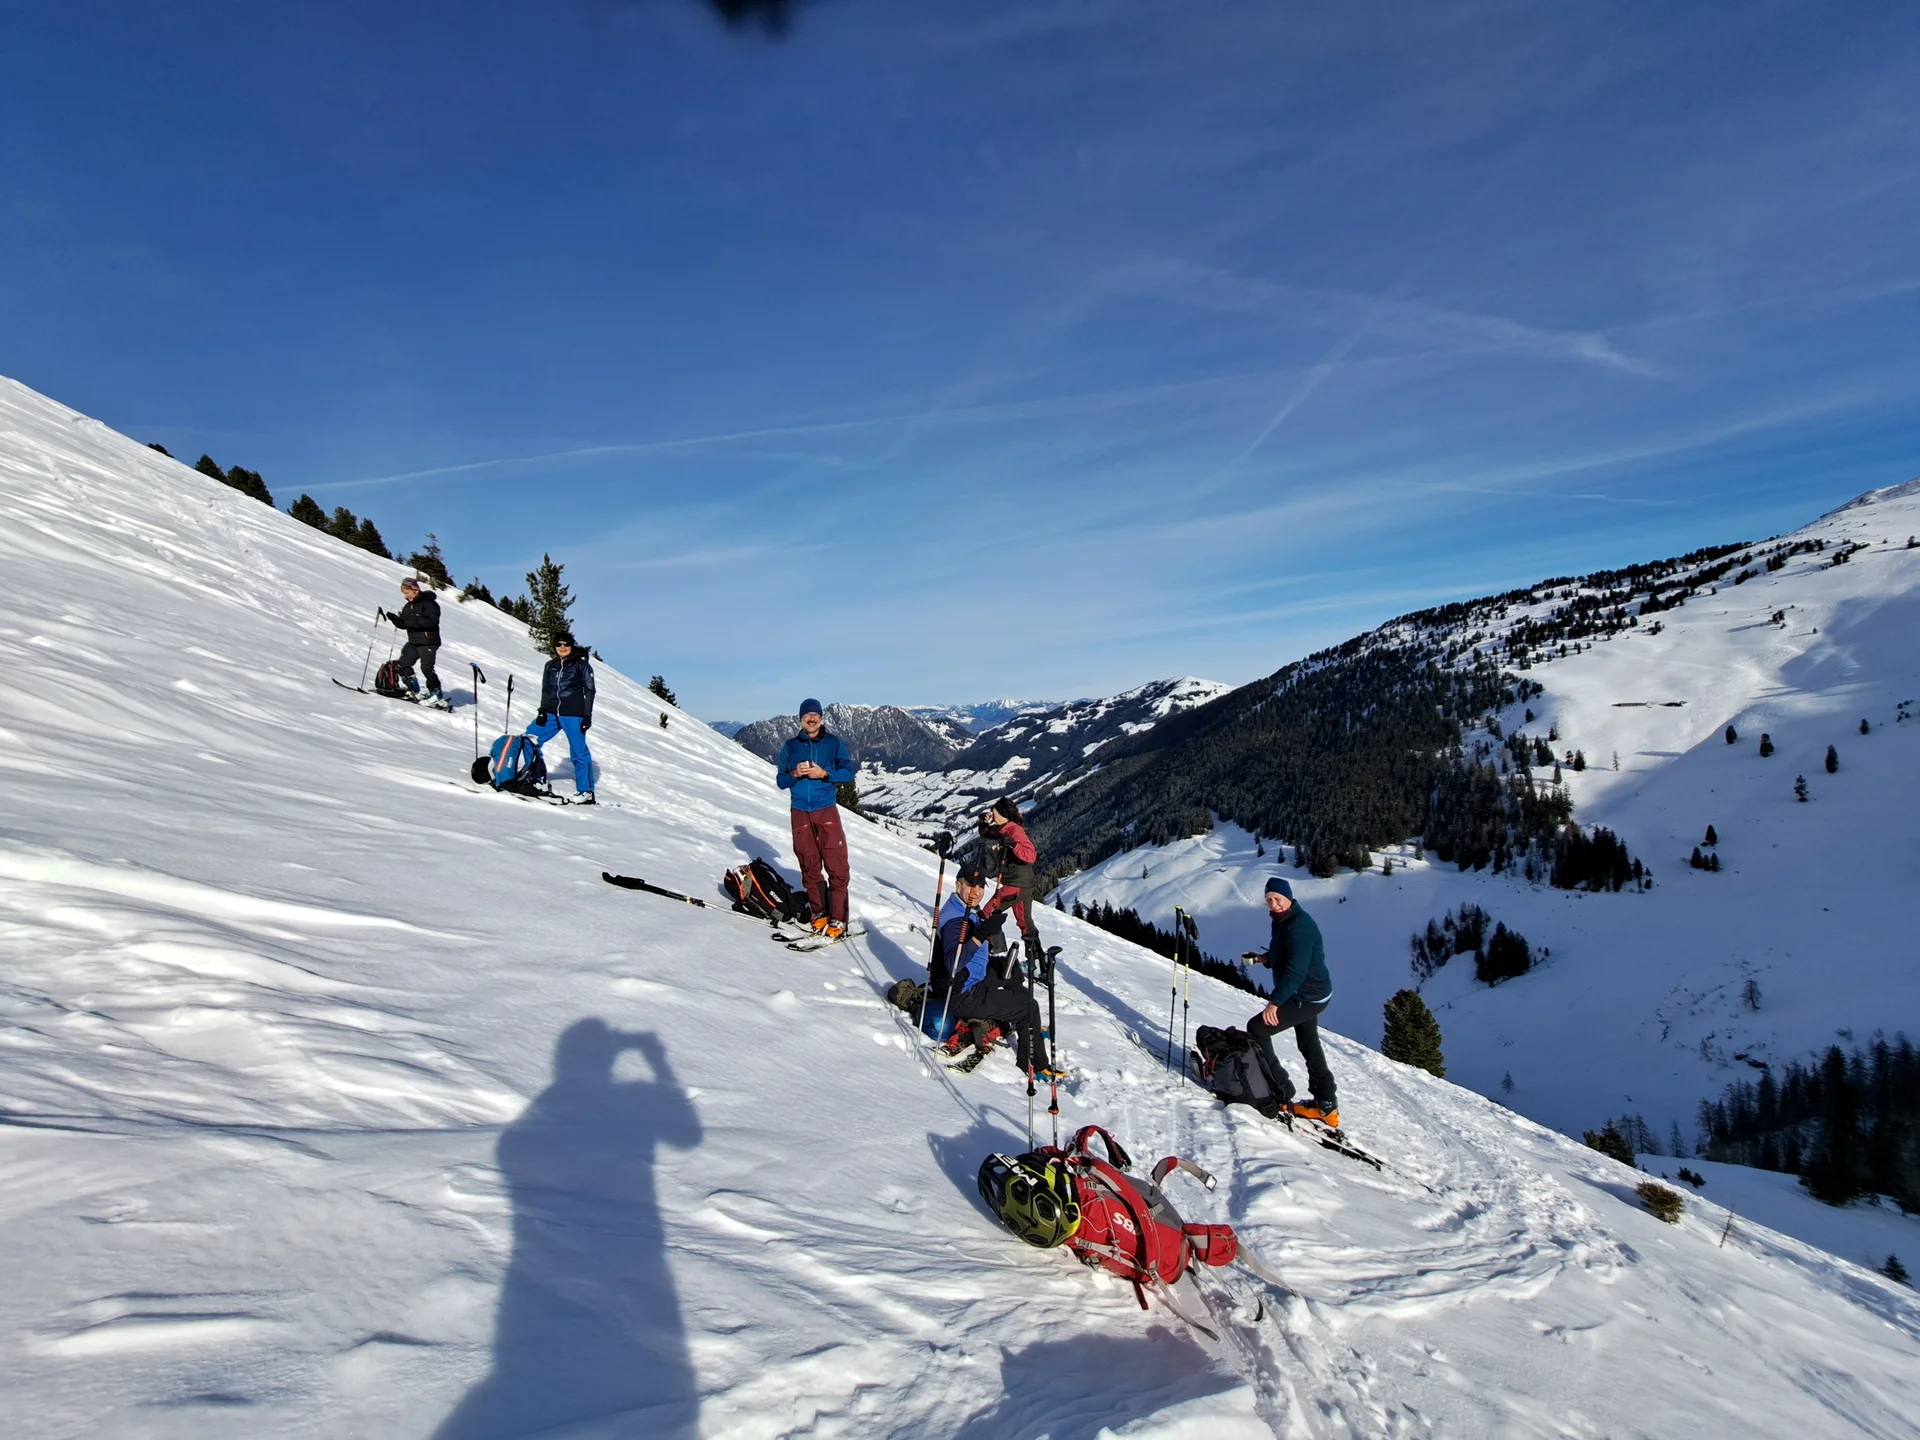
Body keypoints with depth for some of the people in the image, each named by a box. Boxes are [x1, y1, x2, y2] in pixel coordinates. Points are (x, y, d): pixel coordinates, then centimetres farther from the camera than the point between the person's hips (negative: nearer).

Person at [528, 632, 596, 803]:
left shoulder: (582, 664, 0)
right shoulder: (550, 666, 13)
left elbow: (589, 691, -1)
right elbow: (546, 690, 16)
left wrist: (587, 716, -8)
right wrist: (542, 711, 4)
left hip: (573, 715, -5)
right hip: (552, 713, 5)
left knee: (579, 751, -5)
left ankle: (586, 791, 0)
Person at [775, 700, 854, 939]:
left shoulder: (833, 742, 4)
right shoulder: (790, 746, 9)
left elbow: (848, 771, 1)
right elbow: (781, 781, 10)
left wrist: (824, 773, -15)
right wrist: (795, 774, -10)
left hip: (826, 810, -2)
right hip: (800, 812, 2)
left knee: (836, 866, -8)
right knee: (809, 866, 5)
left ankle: (838, 919, -4)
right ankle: (819, 913, 16)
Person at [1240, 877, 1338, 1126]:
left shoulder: (1299, 926, -25)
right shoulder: (1283, 921, 7)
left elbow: (1296, 970, -29)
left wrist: (1274, 1002, -28)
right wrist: (1264, 958, 2)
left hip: (1306, 997, -11)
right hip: (1308, 994, 11)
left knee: (1257, 1028, -8)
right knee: (1309, 1045, 20)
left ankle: (1281, 1093, -2)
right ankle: (1326, 1105, 31)